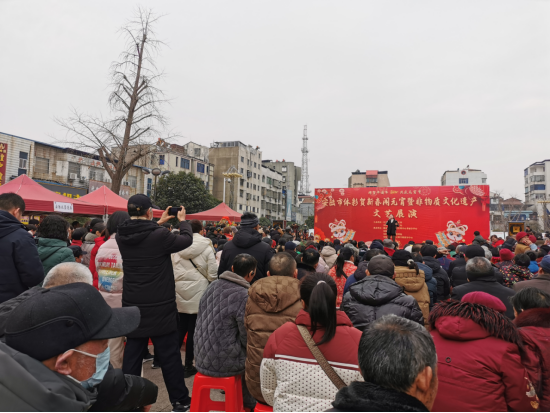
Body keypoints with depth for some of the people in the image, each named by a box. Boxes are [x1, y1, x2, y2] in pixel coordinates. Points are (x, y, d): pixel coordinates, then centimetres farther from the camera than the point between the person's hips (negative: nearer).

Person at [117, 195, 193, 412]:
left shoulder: (121, 236, -3)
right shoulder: (159, 235, -20)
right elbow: (186, 240, -5)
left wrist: (159, 223, 22)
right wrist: (183, 220, 12)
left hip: (133, 305, 5)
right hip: (160, 306, -5)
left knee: (133, 353, 16)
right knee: (169, 355, 7)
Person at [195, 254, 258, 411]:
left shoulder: (213, 285, 0)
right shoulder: (245, 296, -21)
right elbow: (247, 339, -16)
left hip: (202, 359, 7)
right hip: (224, 363, -7)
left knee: (245, 351, 25)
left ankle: (244, 401, 37)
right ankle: (250, 403, 30)